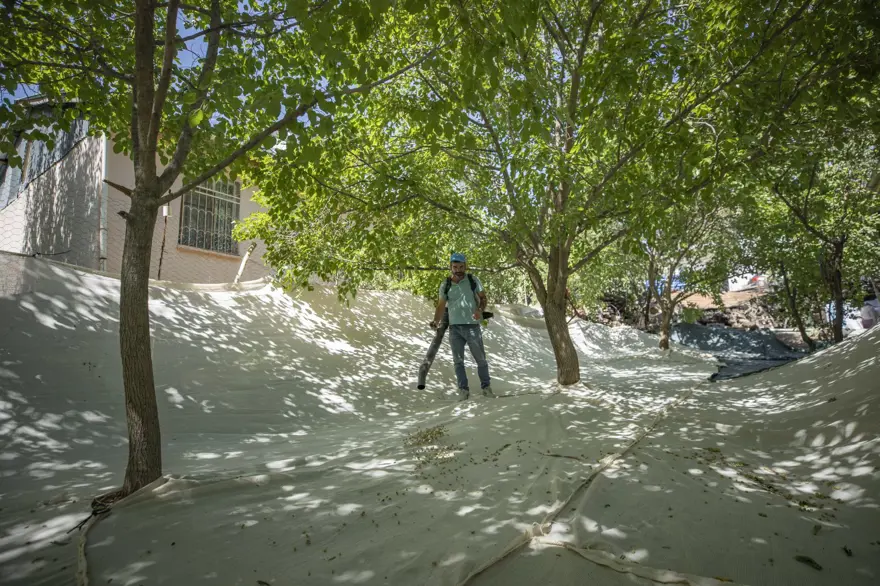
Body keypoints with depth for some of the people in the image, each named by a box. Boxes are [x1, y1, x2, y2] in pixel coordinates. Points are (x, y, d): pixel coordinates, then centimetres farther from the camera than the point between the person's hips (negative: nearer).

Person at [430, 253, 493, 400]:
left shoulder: (473, 280, 1)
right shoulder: (445, 285, 5)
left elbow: (483, 297, 5)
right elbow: (441, 305, 5)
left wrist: (480, 310, -15)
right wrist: (436, 321, -11)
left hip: (472, 326, -2)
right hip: (454, 328, 2)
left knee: (480, 359, 4)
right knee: (458, 360, 6)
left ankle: (486, 387, 17)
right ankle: (463, 389, 15)